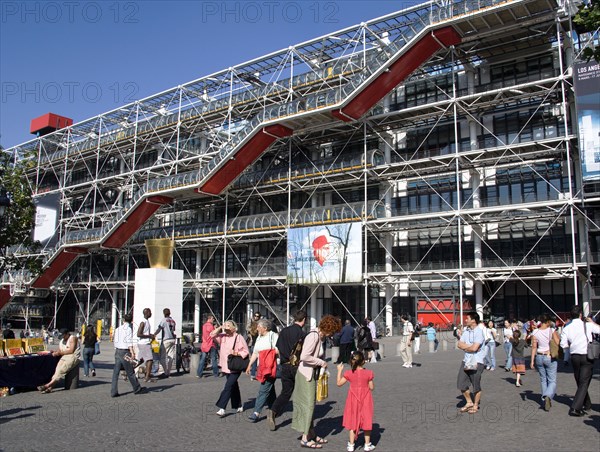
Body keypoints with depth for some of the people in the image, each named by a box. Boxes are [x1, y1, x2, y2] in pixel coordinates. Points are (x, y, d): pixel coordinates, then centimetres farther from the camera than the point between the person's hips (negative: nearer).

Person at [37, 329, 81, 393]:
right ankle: (50, 388, -32)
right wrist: (55, 352, -5)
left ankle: (48, 385, -31)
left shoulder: (73, 338, -3)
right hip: (64, 357, 7)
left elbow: (71, 350, -13)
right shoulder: (61, 341, 21)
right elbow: (59, 351, 17)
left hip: (73, 357, -7)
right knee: (57, 369, -20)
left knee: (61, 370, -25)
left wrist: (60, 353, -11)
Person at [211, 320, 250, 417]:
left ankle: (222, 408, -10)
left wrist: (236, 353, -23)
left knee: (228, 387, -11)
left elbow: (245, 352, -9)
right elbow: (212, 335, 3)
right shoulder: (223, 337, 7)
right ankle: (238, 407, 29)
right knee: (234, 387, 17)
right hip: (226, 367, 6)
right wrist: (220, 327, -6)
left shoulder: (239, 338, -10)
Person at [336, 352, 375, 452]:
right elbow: (371, 387, -7)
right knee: (366, 421, 13)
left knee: (352, 422, 12)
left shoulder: (349, 373, -11)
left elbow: (339, 383, -2)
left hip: (354, 400, 1)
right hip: (365, 400, 0)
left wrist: (339, 371, 6)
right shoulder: (368, 373, -13)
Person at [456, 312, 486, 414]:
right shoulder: (466, 331, 8)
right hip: (466, 360, 7)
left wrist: (465, 347, -3)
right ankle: (469, 402, 26)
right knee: (461, 383, 7)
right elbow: (459, 344, 2)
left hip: (477, 362, -7)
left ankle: (475, 405, 23)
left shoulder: (479, 332, -14)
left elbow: (474, 348, -21)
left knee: (476, 386, 5)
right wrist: (469, 346, -12)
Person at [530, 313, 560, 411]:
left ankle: (545, 399, 19)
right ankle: (548, 396, -24)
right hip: (550, 358, -3)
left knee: (543, 380, 16)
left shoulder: (535, 332, -2)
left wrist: (532, 360, -2)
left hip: (539, 357, 3)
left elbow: (534, 347, -4)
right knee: (552, 381, 1)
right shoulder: (552, 330, -9)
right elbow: (557, 342, -13)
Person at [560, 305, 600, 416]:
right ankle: (575, 408, -12)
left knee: (579, 383, 19)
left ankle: (587, 405, 35)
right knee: (584, 383, -2)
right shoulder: (588, 325, -10)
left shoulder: (566, 328, -3)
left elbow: (563, 345, -4)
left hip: (574, 357, 3)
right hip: (587, 357, -3)